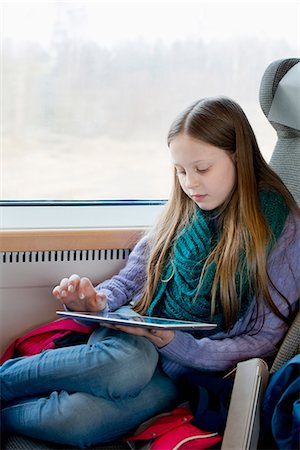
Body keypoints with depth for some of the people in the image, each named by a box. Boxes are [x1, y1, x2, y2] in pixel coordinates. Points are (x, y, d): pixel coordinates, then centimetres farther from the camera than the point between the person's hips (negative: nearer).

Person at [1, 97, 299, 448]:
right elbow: (133, 277, 13)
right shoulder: (184, 210, 6)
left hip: (196, 365, -3)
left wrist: (177, 345, -21)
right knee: (125, 365, -37)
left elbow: (263, 341, -7)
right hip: (135, 337, 3)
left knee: (77, 419, -31)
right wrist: (98, 301, -11)